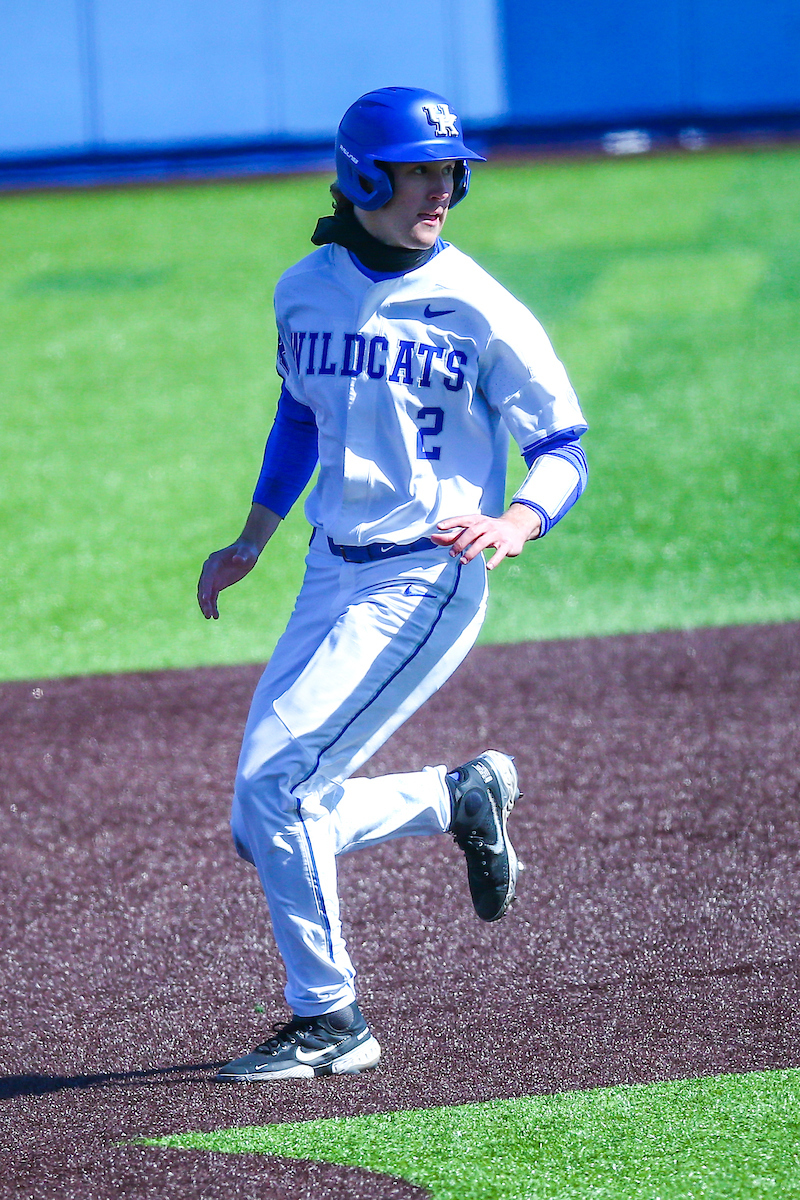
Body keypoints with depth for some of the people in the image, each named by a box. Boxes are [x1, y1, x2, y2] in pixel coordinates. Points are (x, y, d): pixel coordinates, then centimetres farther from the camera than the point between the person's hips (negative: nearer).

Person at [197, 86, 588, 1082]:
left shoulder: (480, 310, -9)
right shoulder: (306, 290, 7)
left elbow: (564, 450, -6)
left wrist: (514, 524, -26)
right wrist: (250, 543, 20)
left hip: (426, 584, -7)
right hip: (331, 579, 7)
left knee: (273, 786, -16)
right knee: (266, 831, 5)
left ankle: (328, 1024, -2)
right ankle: (460, 796, 28)